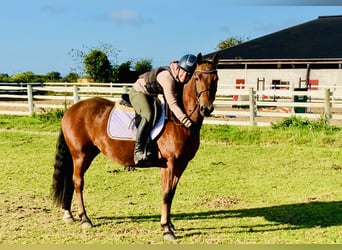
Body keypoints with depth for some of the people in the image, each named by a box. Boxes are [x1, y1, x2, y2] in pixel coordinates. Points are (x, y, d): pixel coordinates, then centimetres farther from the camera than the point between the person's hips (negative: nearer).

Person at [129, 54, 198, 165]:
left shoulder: (181, 79, -10)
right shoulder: (167, 77, -35)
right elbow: (172, 104, -42)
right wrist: (186, 121, -48)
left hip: (152, 96, 9)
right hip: (138, 92, -9)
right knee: (148, 115, -33)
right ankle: (139, 151, -35)